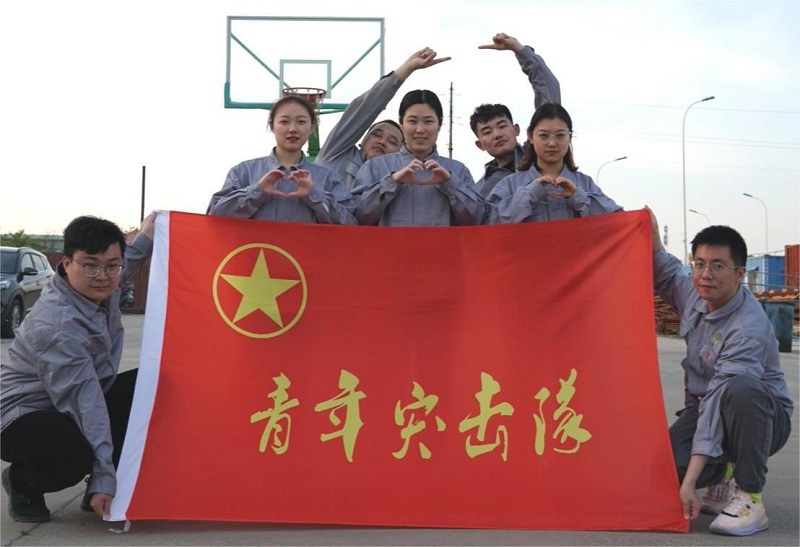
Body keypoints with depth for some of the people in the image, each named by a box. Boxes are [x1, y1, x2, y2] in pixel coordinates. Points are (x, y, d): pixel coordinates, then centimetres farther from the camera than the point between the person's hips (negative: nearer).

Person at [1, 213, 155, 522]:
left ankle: (100, 490, 4)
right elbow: (85, 401, -35)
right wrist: (103, 478, -35)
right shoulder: (58, 326, -32)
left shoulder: (98, 289, -6)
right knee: (73, 457, -38)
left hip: (71, 406, 10)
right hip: (26, 417, -10)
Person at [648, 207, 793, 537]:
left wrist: (690, 481, -38)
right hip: (704, 408, 6)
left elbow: (719, 400, -35)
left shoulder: (749, 328, -29)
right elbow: (667, 275, 19)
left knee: (740, 387, -40)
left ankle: (749, 499, -23)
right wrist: (653, 239, -2)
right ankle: (724, 477, 14)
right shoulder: (695, 293, -6)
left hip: (762, 418, -6)